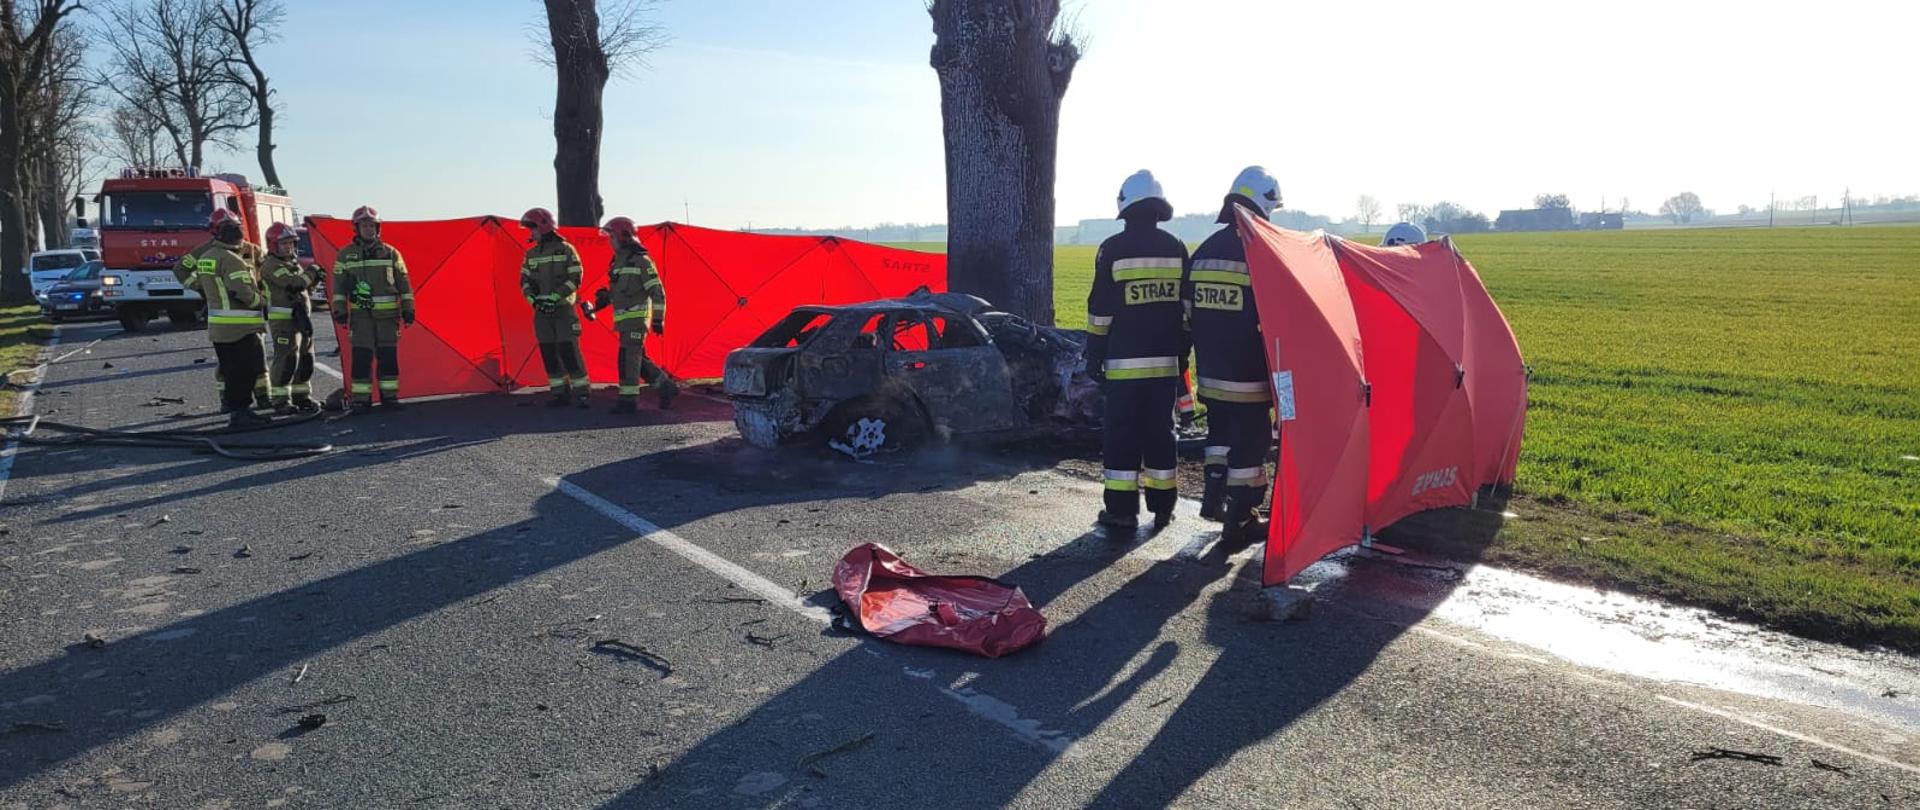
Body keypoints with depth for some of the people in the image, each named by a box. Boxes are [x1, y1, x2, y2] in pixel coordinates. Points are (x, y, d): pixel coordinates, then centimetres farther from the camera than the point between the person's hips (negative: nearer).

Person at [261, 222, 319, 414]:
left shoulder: (294, 263, 19)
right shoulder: (271, 265, -9)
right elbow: (292, 283, -21)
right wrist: (311, 274, -8)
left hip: (301, 318, 9)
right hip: (283, 320, -9)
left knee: (305, 359, 11)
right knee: (286, 360, -10)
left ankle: (301, 397, 19)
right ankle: (280, 401, -5)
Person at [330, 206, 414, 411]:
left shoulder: (390, 253, 6)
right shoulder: (345, 255, 6)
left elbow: (403, 282, 8)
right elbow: (339, 285, 7)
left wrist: (408, 309, 3)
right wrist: (340, 310, -1)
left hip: (388, 314, 1)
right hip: (361, 314, -1)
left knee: (388, 357, 3)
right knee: (361, 357, -4)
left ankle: (389, 396, 11)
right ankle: (361, 398, 2)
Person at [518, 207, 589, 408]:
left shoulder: (566, 250, -4)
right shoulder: (531, 254, 11)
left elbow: (575, 279, -9)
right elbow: (525, 280, 9)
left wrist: (555, 297, -18)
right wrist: (533, 299, -9)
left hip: (563, 309, -5)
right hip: (541, 311, 5)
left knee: (569, 352, -10)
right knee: (549, 354, 4)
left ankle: (581, 393, -3)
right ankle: (561, 394, 10)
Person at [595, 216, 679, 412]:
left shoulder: (641, 260, -10)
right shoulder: (618, 261, 16)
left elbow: (657, 291, -12)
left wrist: (658, 319, -15)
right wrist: (606, 298, 7)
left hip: (637, 317, -9)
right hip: (624, 319, 9)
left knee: (629, 357, -10)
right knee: (637, 359, 10)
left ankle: (628, 399, -7)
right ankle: (666, 387, 19)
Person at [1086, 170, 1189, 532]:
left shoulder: (1113, 248, -8)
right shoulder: (1176, 248, 6)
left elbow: (1100, 308, -7)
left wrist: (1094, 356, 0)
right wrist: (1181, 352, 18)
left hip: (1125, 362, -4)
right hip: (1166, 361, 4)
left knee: (1121, 434, 1)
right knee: (1160, 431, 12)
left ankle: (1122, 510, 2)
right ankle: (1162, 506, 18)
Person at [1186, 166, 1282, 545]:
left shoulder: (1203, 251, 8)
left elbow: (1187, 311, 13)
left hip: (1210, 371, 7)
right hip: (1249, 376, -6)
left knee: (1220, 432, 24)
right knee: (1250, 442, 2)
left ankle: (1214, 497, 26)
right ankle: (1239, 522, 7)